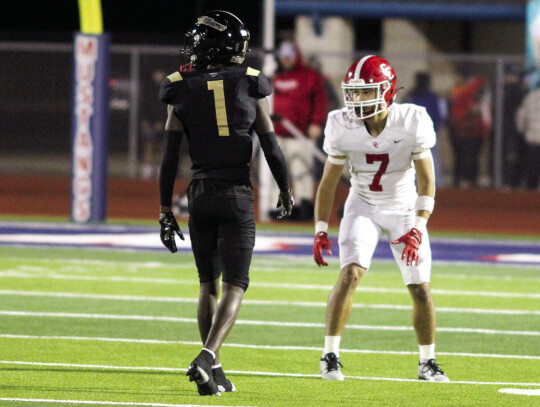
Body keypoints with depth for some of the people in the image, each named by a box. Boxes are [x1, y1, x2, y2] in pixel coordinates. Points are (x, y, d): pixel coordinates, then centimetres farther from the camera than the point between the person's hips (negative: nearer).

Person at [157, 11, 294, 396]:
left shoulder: (182, 92, -1)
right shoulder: (249, 87, -3)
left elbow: (170, 158, -1)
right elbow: (272, 149, 0)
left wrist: (166, 210, 6)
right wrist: (286, 192, 15)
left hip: (200, 195, 2)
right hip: (238, 196, -2)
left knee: (209, 285, 15)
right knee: (234, 288, -2)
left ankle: (214, 373, 14)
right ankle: (207, 357, -23)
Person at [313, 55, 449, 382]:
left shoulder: (411, 123, -21)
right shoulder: (343, 127, -16)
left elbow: (426, 180, -15)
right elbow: (329, 182, -4)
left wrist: (418, 229, -23)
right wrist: (320, 231, -7)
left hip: (404, 209, 0)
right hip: (364, 207, 0)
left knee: (421, 288, -3)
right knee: (351, 272, -21)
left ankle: (428, 363, 15)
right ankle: (330, 356, -16)